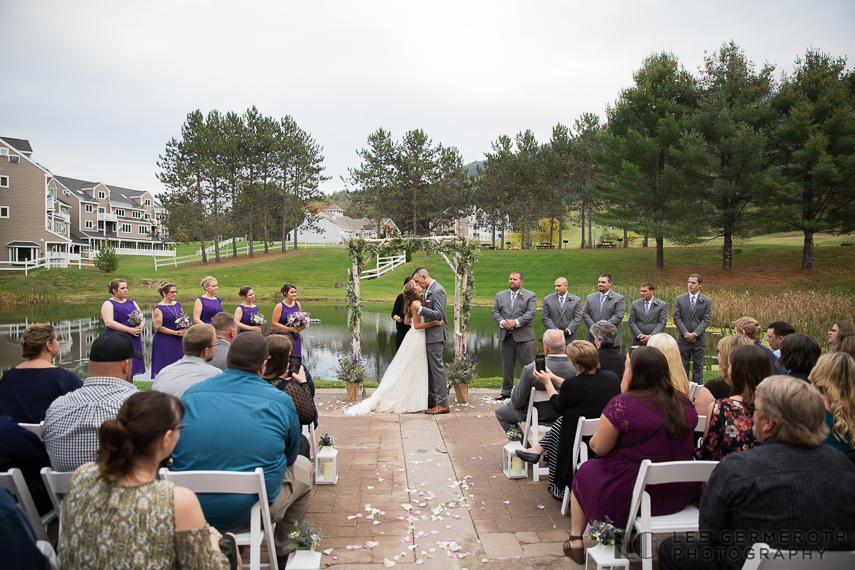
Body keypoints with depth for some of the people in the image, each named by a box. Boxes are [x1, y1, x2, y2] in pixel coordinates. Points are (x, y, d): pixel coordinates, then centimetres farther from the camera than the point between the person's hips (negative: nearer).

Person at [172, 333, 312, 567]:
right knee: (303, 467, 23)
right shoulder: (280, 402, -11)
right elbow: (290, 457, 3)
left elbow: (178, 451, 11)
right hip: (250, 510, -4)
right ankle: (282, 551, 37)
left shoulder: (190, 395, -4)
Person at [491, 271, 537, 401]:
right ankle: (506, 391, 19)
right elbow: (494, 312, 9)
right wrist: (502, 322, -11)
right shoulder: (500, 295, 16)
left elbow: (531, 313, -7)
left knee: (529, 366, -3)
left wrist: (516, 322, -18)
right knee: (507, 365, 10)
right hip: (506, 336, 3)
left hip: (524, 336, -3)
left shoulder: (530, 296, 5)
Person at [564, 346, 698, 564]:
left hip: (631, 495, -6)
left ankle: (575, 540, 32)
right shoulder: (685, 404, -2)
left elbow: (599, 447, -12)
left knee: (585, 472, 21)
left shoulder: (621, 404, -22)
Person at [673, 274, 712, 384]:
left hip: (699, 340, 0)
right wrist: (685, 333, -12)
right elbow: (677, 318, -1)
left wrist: (695, 334, -15)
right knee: (683, 366, 6)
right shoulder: (680, 299, 4)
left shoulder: (707, 301, 3)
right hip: (684, 339, 0)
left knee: (698, 367, 5)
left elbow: (706, 320, -4)